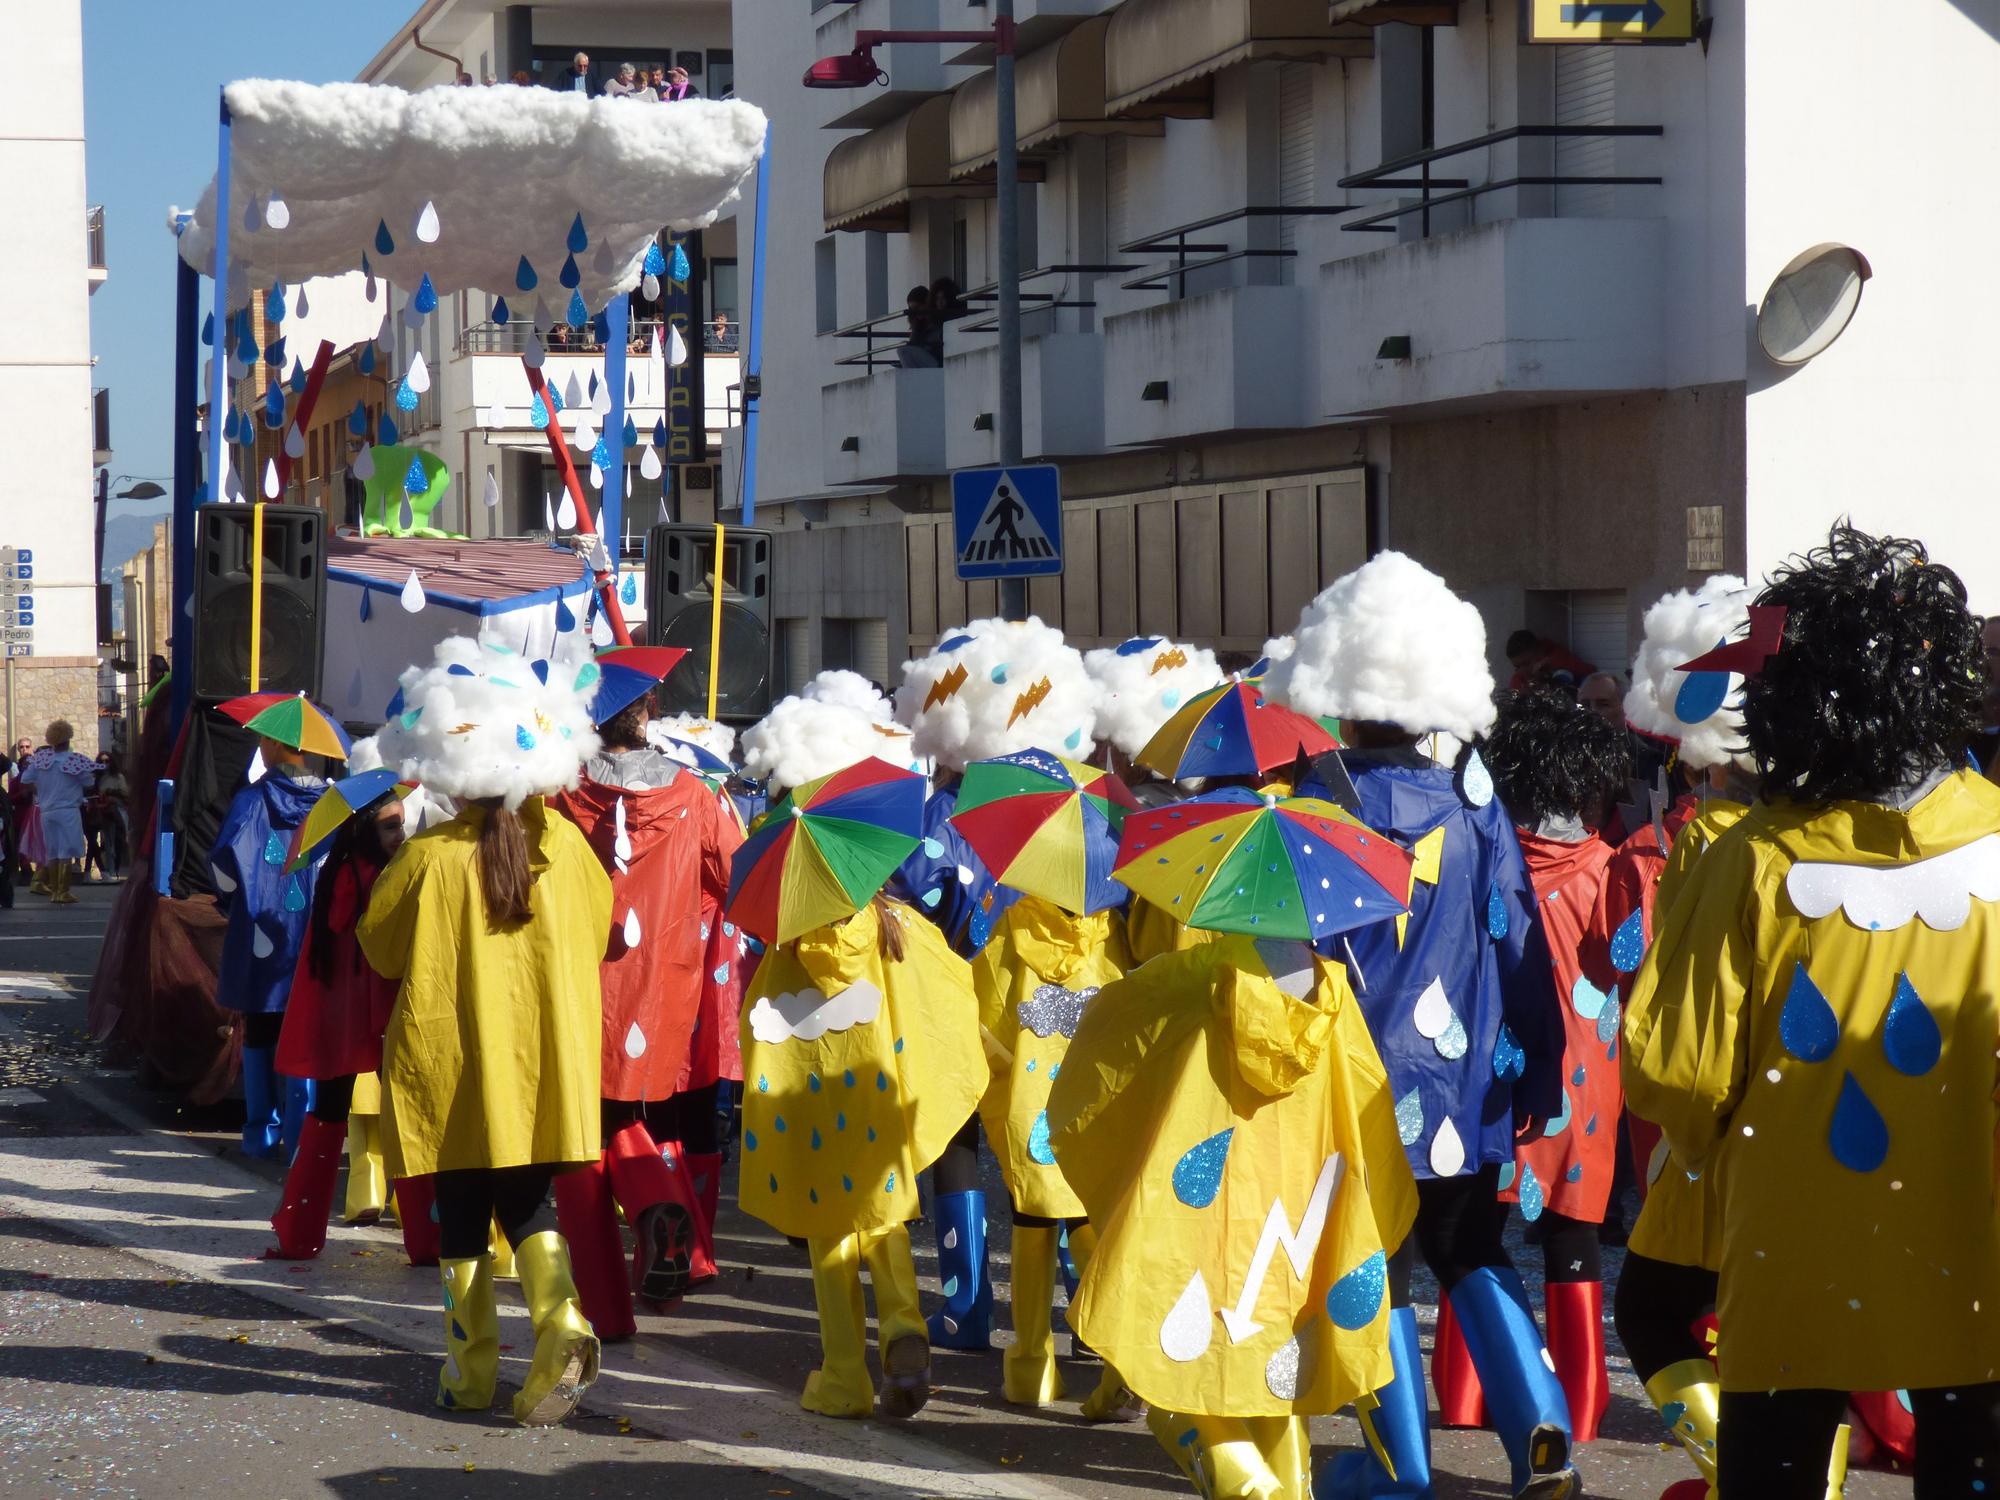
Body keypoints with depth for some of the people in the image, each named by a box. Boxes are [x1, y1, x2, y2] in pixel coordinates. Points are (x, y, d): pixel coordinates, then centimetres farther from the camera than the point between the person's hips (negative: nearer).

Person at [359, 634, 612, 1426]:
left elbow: (380, 948, 2)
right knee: (528, 1206, 13)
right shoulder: (562, 844, -4)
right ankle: (561, 1323, -11)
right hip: (543, 1064, 3)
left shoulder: (428, 858, -14)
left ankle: (472, 1368, 14)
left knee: (462, 1217, 10)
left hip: (453, 1064, -3)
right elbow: (596, 931, 11)